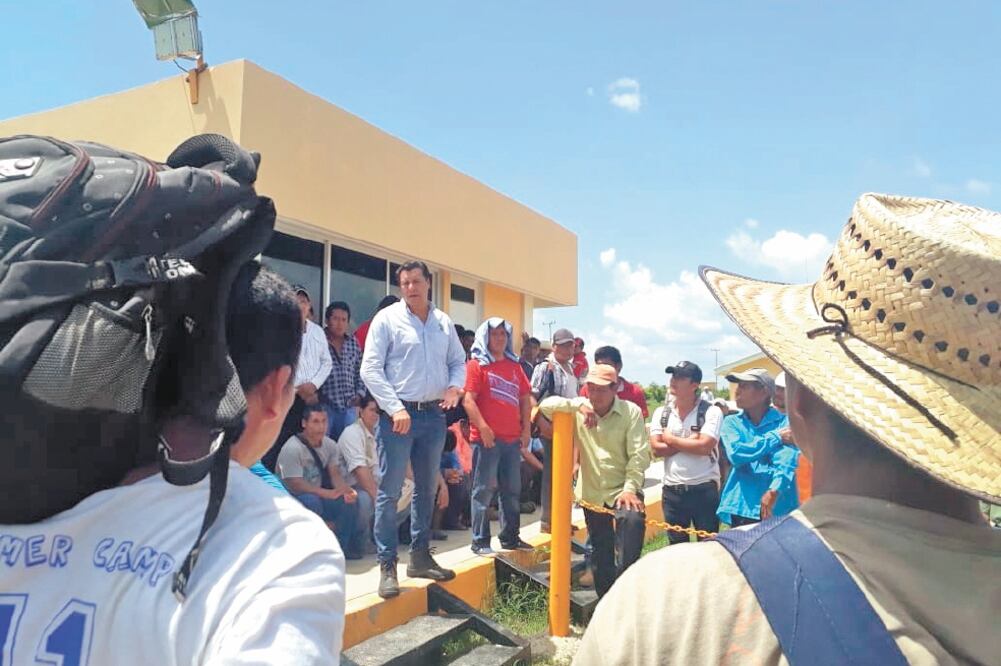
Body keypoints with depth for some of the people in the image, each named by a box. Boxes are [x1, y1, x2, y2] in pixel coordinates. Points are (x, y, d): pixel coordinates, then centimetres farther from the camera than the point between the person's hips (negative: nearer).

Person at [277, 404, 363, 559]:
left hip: (318, 495, 6)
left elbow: (334, 474, -3)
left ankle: (342, 547, -2)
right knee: (311, 501, -37)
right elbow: (295, 485, -28)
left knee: (350, 500, -15)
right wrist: (329, 493, -36)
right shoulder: (292, 448, -22)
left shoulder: (330, 445, 0)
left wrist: (346, 490, -26)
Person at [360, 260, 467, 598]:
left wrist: (454, 387, -4)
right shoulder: (387, 319, -4)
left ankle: (420, 556, 27)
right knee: (389, 491, -4)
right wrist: (395, 408, -16)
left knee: (427, 489, 14)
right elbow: (370, 369, -9)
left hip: (434, 415, 5)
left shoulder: (443, 322, 10)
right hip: (398, 414, -5)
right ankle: (387, 566, 5)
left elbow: (458, 361, 18)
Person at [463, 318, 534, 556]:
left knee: (512, 490, 13)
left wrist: (526, 428, 9)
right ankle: (480, 541, 7)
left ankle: (510, 537, 24)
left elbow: (525, 398, 17)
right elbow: (468, 400, -10)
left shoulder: (514, 366, 15)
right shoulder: (476, 365, -2)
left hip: (513, 438, 6)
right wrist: (483, 428, -17)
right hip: (487, 438, -6)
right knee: (484, 490, -1)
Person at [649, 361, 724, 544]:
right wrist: (690, 442, -13)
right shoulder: (661, 413, 4)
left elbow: (704, 446, -21)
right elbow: (656, 449, -6)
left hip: (704, 489, -4)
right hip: (672, 490, 4)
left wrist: (671, 439, -10)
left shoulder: (711, 411, -8)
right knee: (677, 546, 16)